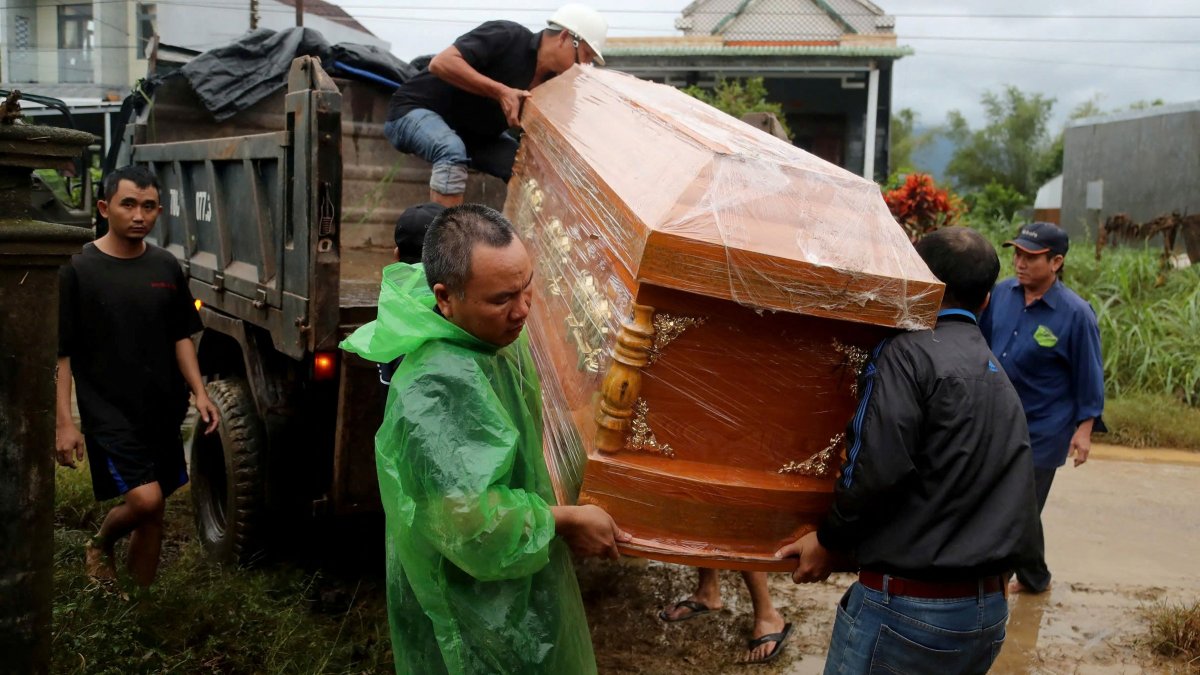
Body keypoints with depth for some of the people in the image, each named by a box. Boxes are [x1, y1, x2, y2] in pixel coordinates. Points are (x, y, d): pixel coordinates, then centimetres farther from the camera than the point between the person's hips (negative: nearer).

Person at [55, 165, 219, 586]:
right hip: (109, 413, -5)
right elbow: (59, 354, -7)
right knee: (144, 499, -16)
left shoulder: (166, 267, 6)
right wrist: (64, 422, -12)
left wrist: (198, 392, 1)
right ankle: (100, 545, 18)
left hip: (163, 411, 5)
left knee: (153, 513, 10)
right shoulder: (78, 270, -7)